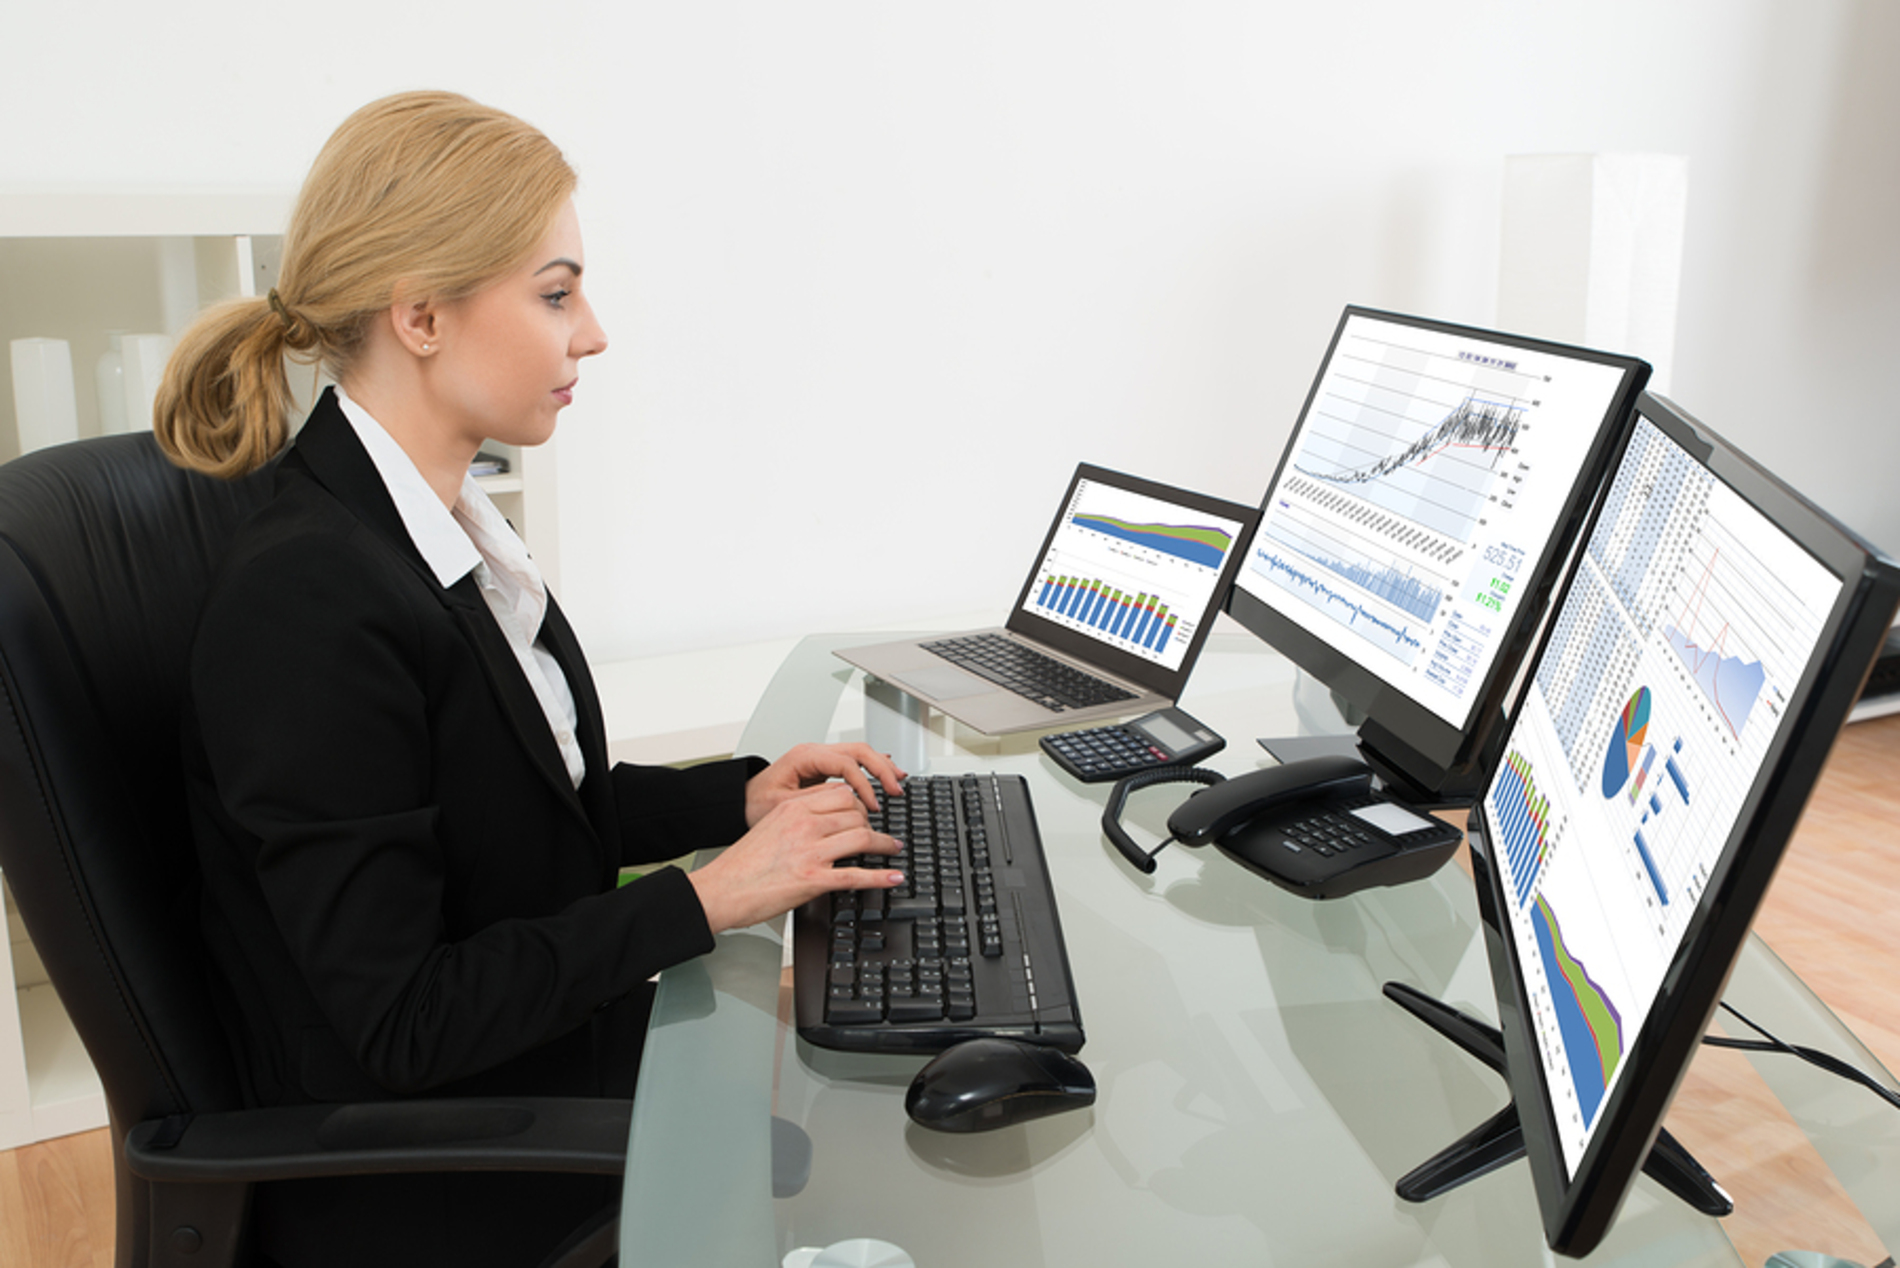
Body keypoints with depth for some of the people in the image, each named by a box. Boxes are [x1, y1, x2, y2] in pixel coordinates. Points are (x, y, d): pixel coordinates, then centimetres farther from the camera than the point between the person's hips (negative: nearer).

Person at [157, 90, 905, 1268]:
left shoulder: (450, 523, 1)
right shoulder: (308, 600, -26)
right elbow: (397, 1022, -23)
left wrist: (743, 795, -2)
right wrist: (707, 894, -21)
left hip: (558, 1053, 7)